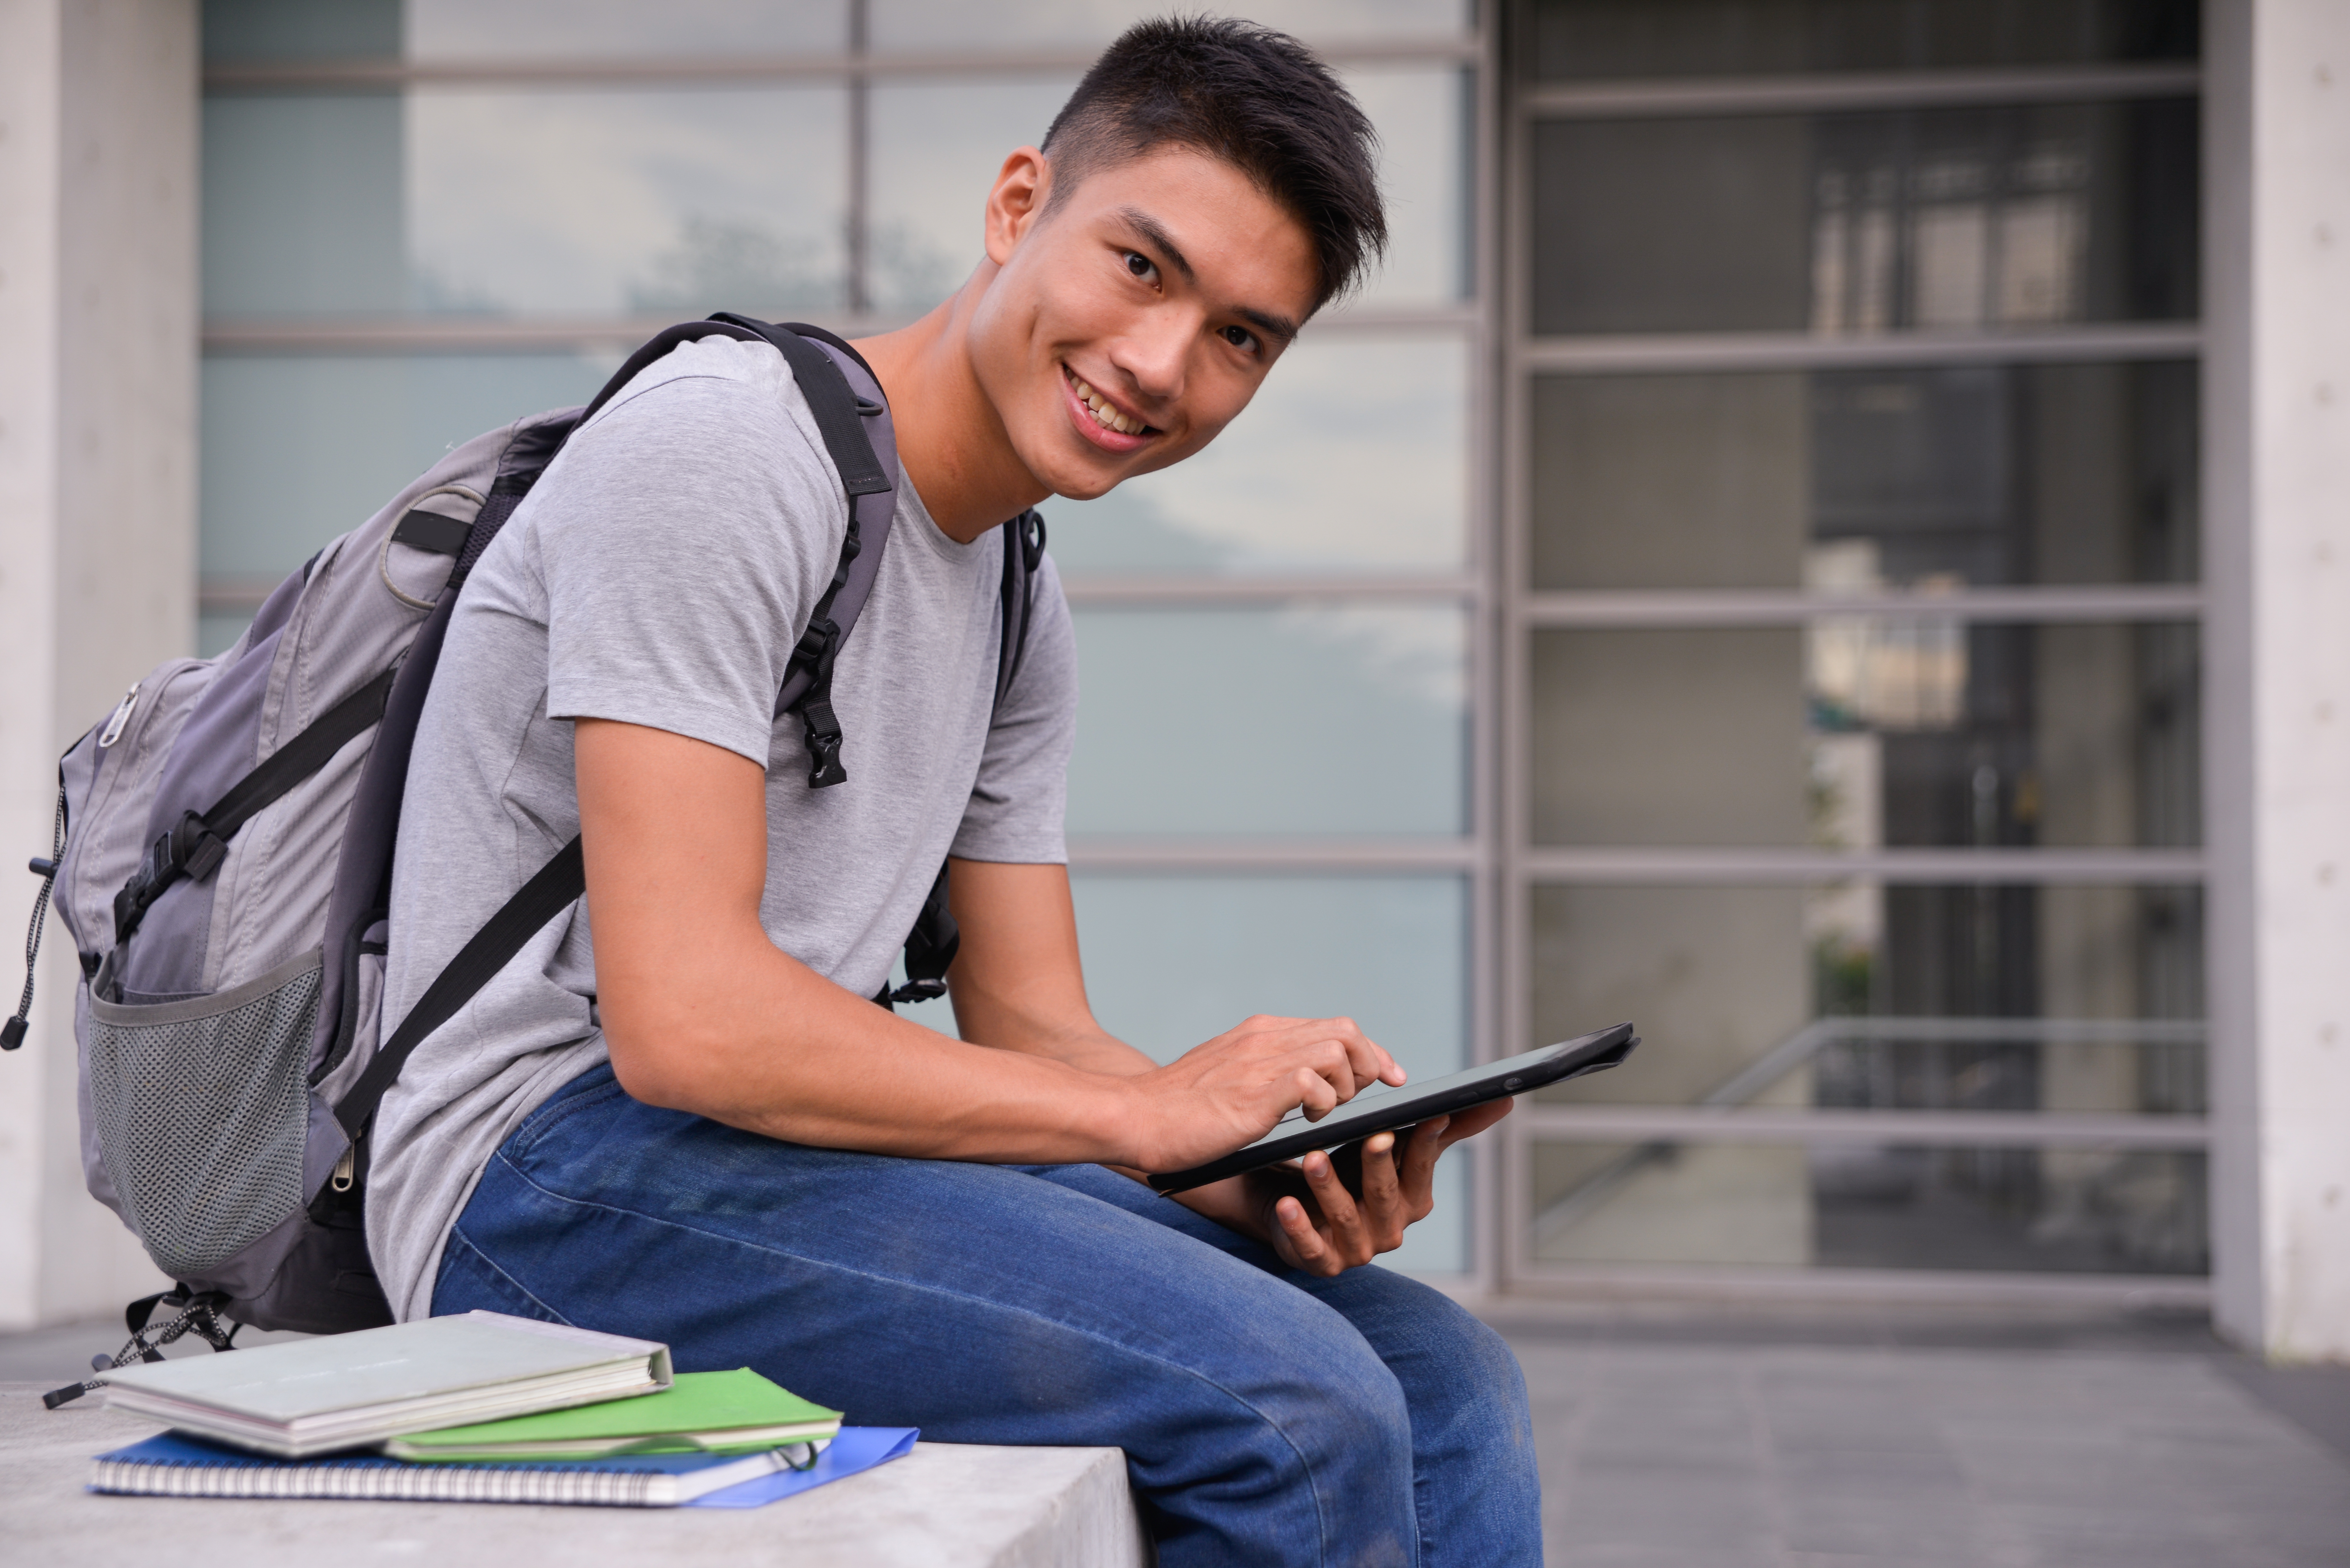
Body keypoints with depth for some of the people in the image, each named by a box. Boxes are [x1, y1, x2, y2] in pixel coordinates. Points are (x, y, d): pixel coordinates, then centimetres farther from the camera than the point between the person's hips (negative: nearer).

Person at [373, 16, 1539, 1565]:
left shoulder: (1020, 606, 14)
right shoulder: (722, 446, -14)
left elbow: (1032, 1030, 12)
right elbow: (684, 1020, -22)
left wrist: (1278, 1176, -9)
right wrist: (1148, 1113, -17)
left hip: (786, 1141, 9)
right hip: (560, 1170, -9)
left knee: (1448, 1383, 0)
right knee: (1298, 1408, -24)